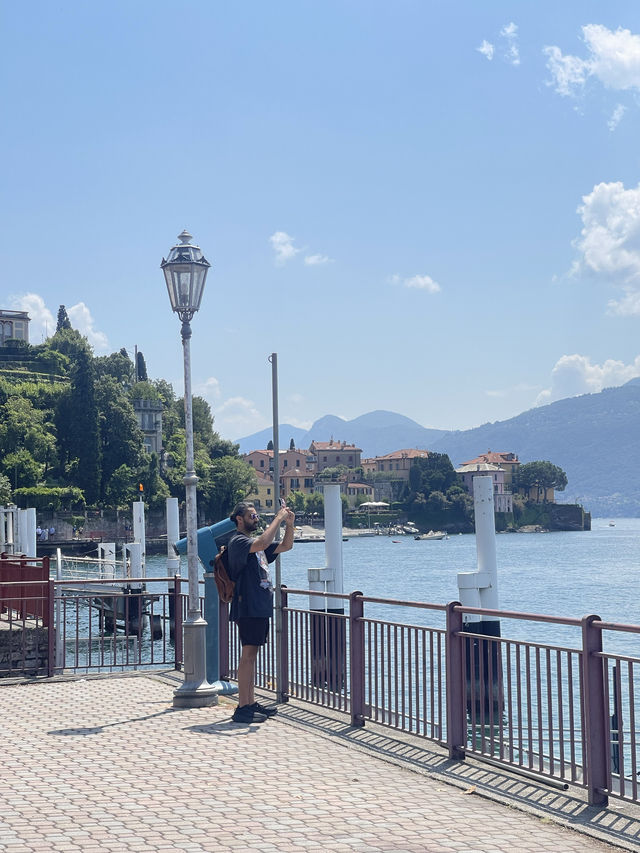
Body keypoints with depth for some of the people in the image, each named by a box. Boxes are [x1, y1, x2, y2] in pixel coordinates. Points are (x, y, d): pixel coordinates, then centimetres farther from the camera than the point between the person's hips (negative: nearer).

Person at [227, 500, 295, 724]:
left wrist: (290, 524, 6)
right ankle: (242, 708, -11)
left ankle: (251, 702, 17)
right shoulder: (238, 542, -10)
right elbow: (263, 542, -30)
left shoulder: (253, 542, 21)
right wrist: (279, 518, -21)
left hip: (260, 607, 10)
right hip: (248, 607, -10)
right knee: (248, 654, -11)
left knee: (252, 654, 12)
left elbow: (285, 546, 23)